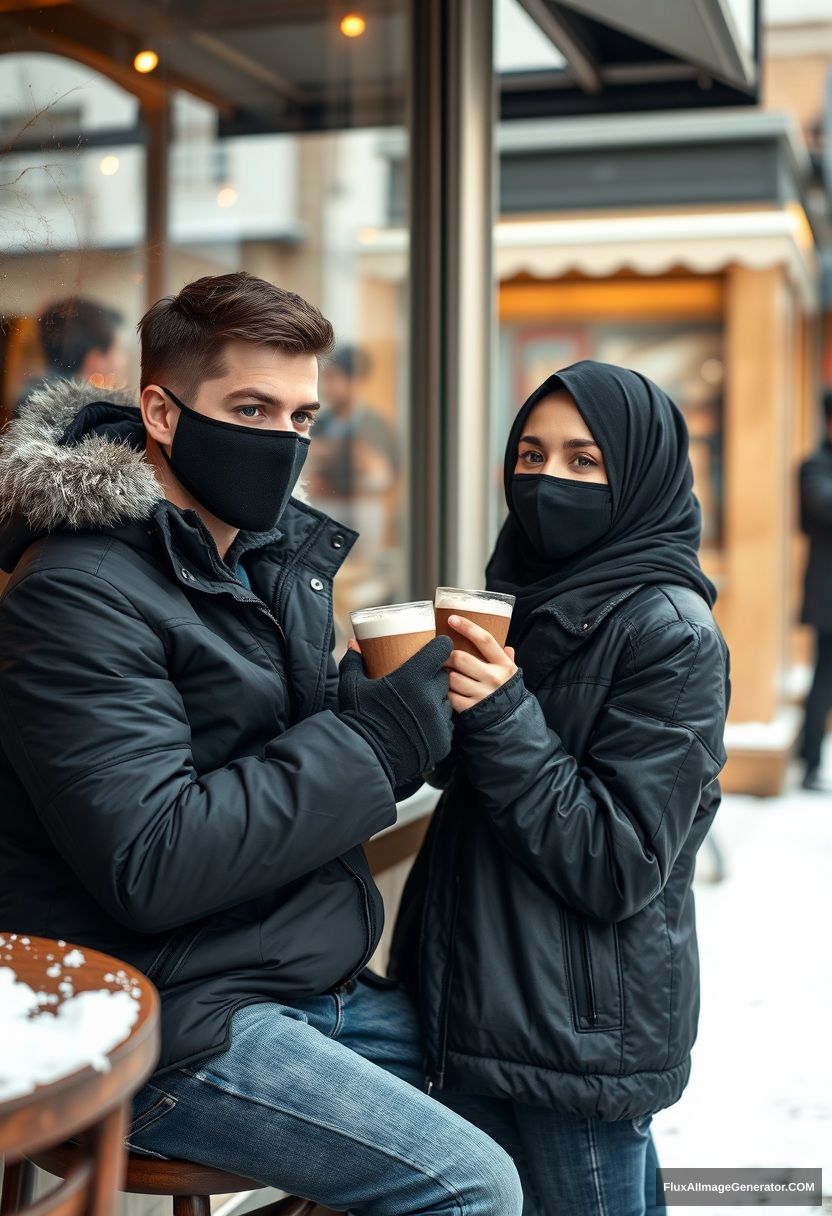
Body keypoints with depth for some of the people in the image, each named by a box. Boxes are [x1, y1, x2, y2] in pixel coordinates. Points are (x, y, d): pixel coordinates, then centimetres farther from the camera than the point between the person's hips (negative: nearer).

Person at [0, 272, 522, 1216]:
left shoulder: (278, 551, 9)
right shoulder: (79, 596, -18)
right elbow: (151, 865, -25)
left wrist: (408, 689, -9)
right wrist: (385, 732, -24)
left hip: (317, 986, 9)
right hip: (176, 1027, -8)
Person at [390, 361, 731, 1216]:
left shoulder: (670, 632, -14)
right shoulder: (530, 600, 8)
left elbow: (618, 867, -18)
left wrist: (500, 720, -24)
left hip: (583, 1035, -7)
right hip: (477, 1005, 8)